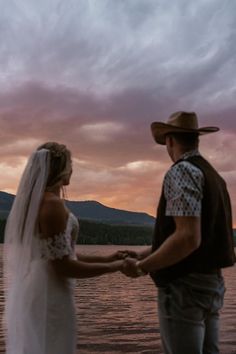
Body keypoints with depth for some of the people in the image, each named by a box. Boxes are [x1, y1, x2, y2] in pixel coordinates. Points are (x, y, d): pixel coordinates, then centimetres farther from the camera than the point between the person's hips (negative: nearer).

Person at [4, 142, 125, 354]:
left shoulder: (32, 201, 10)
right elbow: (63, 266, -20)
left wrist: (106, 258, 12)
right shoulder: (52, 204, -19)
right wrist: (114, 267, -11)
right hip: (49, 297, -9)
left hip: (31, 294, 9)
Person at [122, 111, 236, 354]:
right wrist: (144, 255, 17)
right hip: (211, 283, 9)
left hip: (184, 287, -9)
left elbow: (188, 238, -26)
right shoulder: (212, 175, 14)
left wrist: (142, 267, -14)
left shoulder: (182, 171, -14)